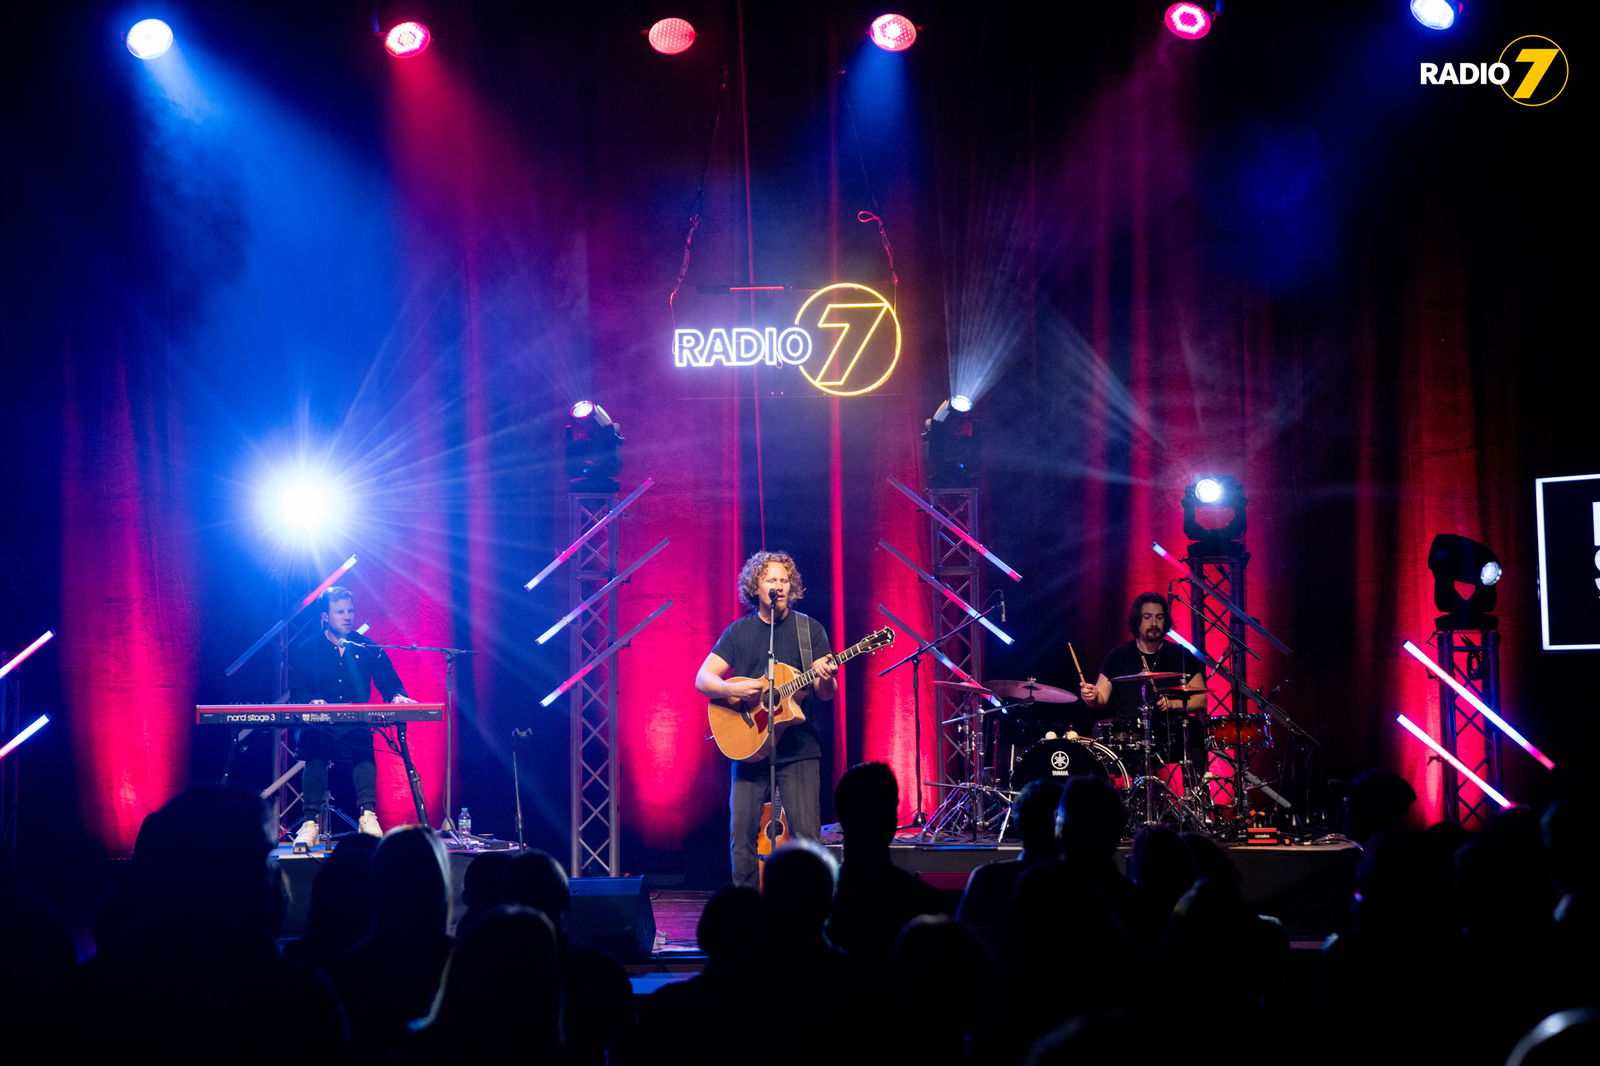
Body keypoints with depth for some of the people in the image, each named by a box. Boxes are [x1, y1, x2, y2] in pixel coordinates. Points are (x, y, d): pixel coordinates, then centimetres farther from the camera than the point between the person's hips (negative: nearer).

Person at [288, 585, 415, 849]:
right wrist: (313, 702, -18)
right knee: (313, 740, -30)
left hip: (354, 729, 1)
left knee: (362, 739, -29)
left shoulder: (368, 649, 13)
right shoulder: (307, 649, 9)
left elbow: (390, 683, 10)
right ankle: (311, 822, -30)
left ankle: (368, 816, -32)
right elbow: (297, 692, 2)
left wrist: (398, 696, -12)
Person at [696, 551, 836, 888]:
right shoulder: (738, 632, 8)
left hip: (799, 749, -1)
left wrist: (825, 678, -22)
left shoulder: (809, 629, 6)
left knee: (806, 834, -8)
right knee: (742, 833, 0)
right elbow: (702, 679, 3)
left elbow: (825, 695, 2)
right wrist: (733, 689, -17)